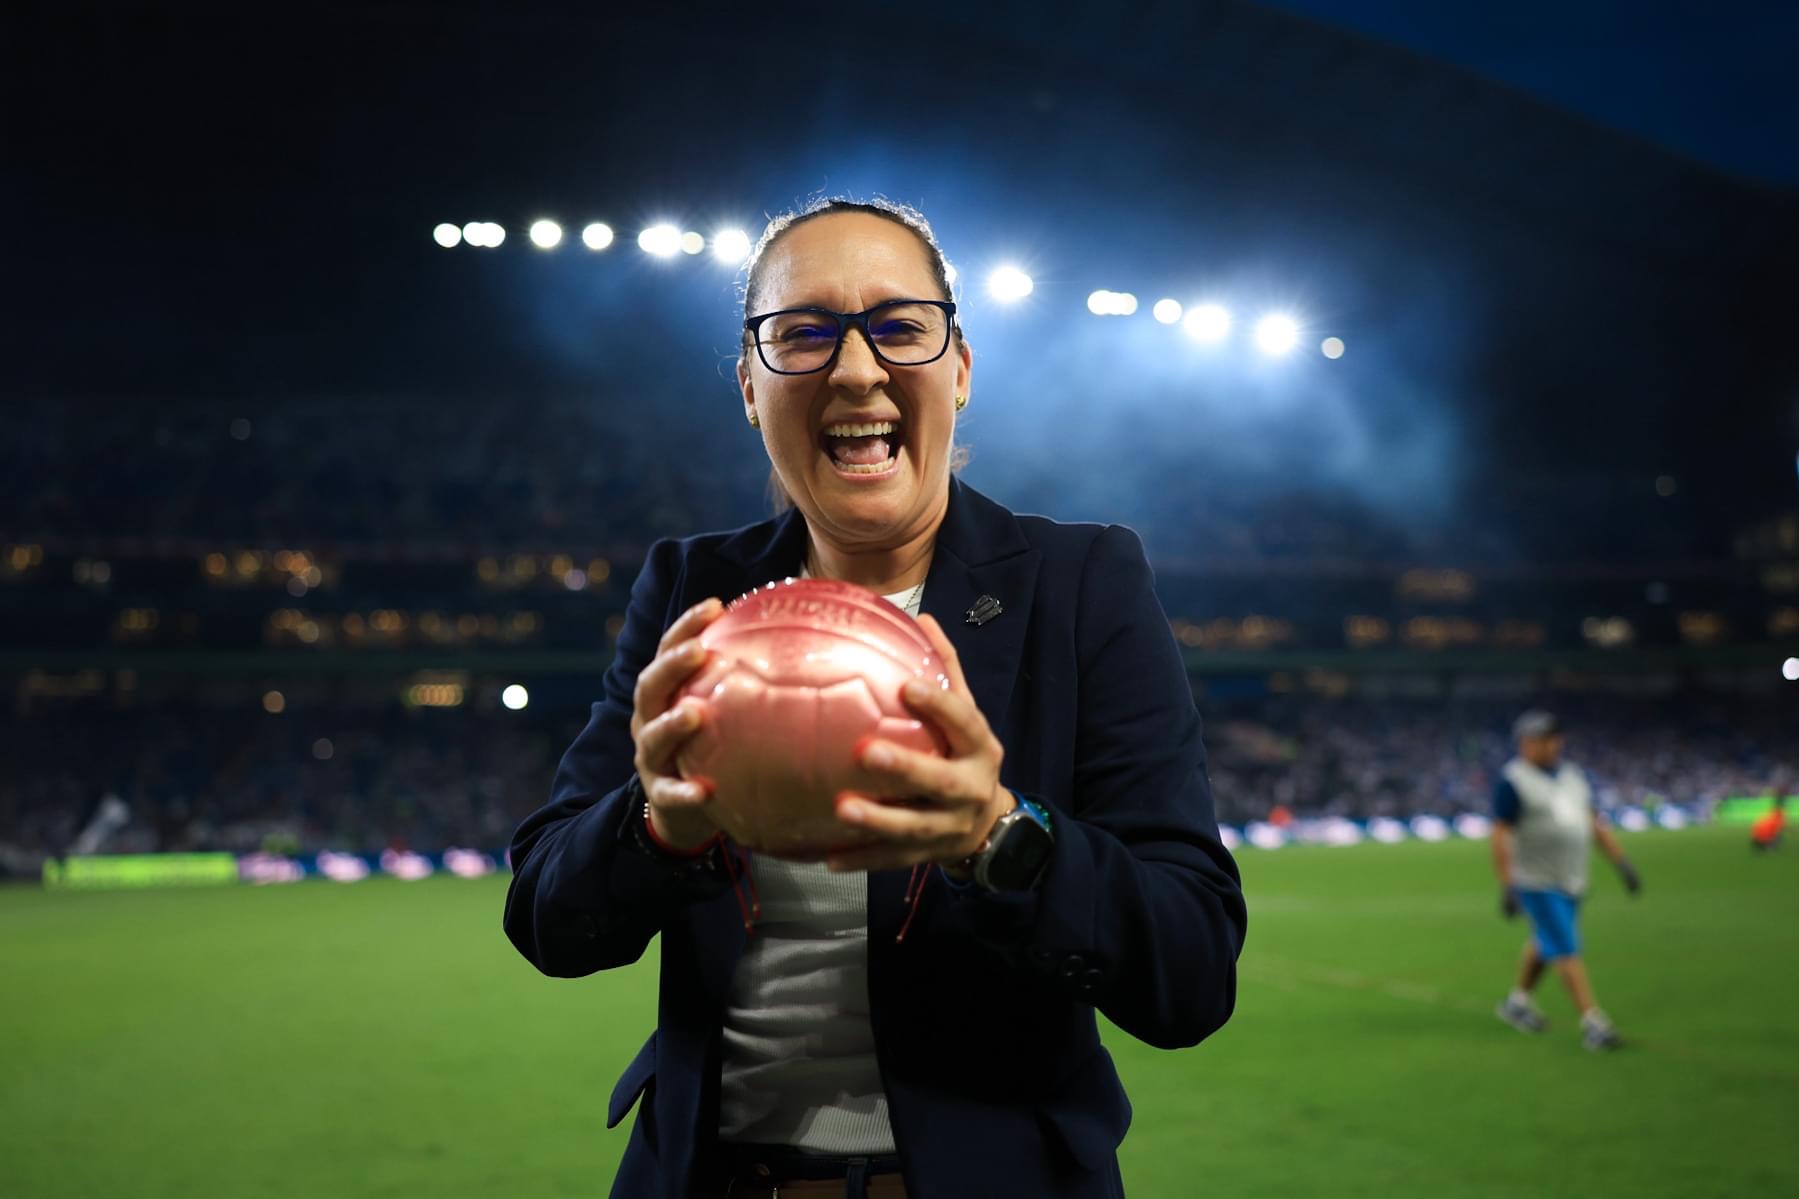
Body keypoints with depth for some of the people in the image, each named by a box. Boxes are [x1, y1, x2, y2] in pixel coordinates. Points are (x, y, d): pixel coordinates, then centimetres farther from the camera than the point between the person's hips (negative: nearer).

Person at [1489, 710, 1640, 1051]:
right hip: (1536, 883, -7)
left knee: (1545, 943, 17)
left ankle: (1518, 1002, 35)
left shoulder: (1574, 776, 10)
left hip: (1572, 881, 7)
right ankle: (1592, 1022, -10)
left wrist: (1622, 863, 9)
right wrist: (1506, 886, -20)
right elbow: (1501, 835, -15)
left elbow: (1596, 824, 15)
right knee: (1565, 950, -10)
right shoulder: (1512, 780, -12)